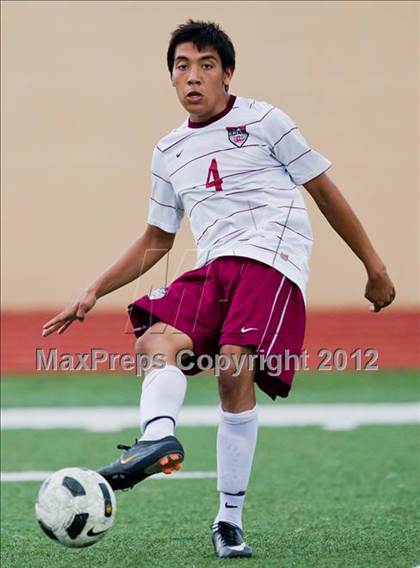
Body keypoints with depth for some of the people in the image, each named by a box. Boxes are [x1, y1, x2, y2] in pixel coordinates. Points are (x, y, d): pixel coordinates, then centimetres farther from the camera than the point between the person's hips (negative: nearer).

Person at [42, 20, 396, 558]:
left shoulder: (263, 121, 7)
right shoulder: (169, 152, 21)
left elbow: (325, 192, 11)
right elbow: (155, 241, 30)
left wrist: (374, 267, 12)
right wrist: (93, 293, 22)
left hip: (271, 259, -5)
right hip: (212, 268, 5)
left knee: (235, 370, -26)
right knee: (156, 341, -24)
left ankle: (230, 520, -20)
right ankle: (157, 437, -52)